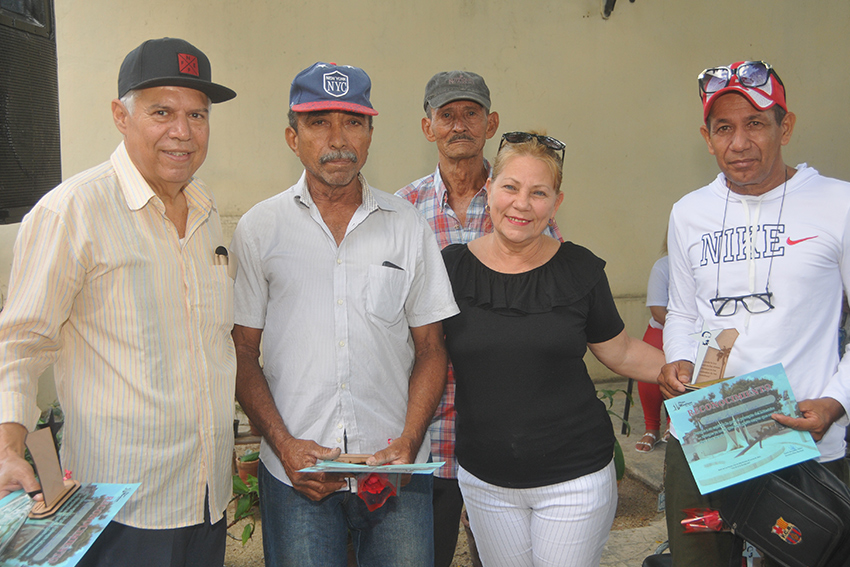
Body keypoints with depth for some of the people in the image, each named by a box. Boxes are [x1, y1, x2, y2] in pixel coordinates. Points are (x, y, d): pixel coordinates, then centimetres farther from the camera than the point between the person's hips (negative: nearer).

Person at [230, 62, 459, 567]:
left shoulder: (409, 226, 3)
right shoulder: (258, 229, 1)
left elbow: (431, 348, 4)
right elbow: (243, 353, 2)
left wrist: (409, 441, -8)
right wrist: (284, 444, -9)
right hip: (295, 471, -1)